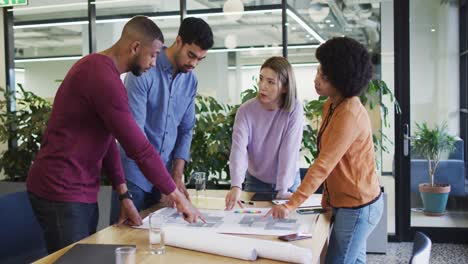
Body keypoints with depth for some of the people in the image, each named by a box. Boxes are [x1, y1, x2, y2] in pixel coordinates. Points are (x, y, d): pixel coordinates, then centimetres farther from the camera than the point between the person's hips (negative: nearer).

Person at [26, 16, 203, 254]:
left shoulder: (99, 69, 12)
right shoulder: (103, 77, -22)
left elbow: (107, 139, 12)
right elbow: (139, 148, -21)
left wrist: (124, 196, 6)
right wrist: (177, 196, -10)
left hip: (82, 191, 10)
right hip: (62, 193, -10)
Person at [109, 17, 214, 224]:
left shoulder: (191, 81, 4)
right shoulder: (143, 72, -15)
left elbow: (186, 130, 8)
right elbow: (134, 130, -21)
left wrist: (177, 175, -3)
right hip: (135, 173, -5)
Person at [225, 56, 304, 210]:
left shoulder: (294, 109, -18)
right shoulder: (246, 110, -17)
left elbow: (289, 151, -22)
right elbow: (239, 148, -27)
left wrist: (283, 190, -27)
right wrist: (236, 186, -40)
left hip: (289, 182, -1)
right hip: (256, 182, 1)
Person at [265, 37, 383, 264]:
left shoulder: (349, 114, -25)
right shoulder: (331, 106, 6)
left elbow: (323, 165, -28)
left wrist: (290, 205, -27)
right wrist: (327, 195, 6)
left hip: (357, 207, -9)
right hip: (346, 202, 9)